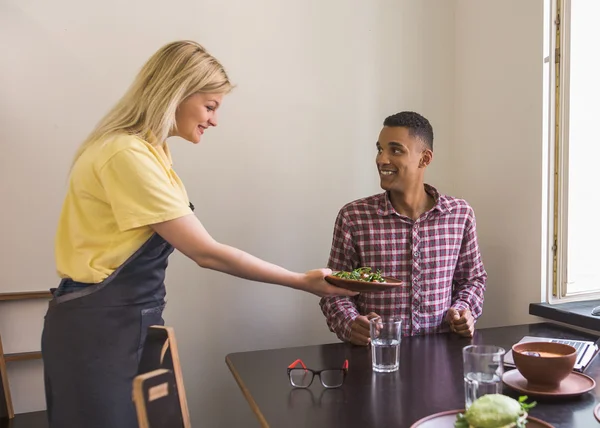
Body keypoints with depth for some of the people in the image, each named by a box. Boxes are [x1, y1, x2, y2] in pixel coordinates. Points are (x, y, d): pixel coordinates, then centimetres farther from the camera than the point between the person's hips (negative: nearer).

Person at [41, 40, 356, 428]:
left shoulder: (149, 150, 9)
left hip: (133, 320, 9)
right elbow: (206, 253, -23)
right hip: (99, 328, -9)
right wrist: (303, 282, -18)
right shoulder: (128, 155, -23)